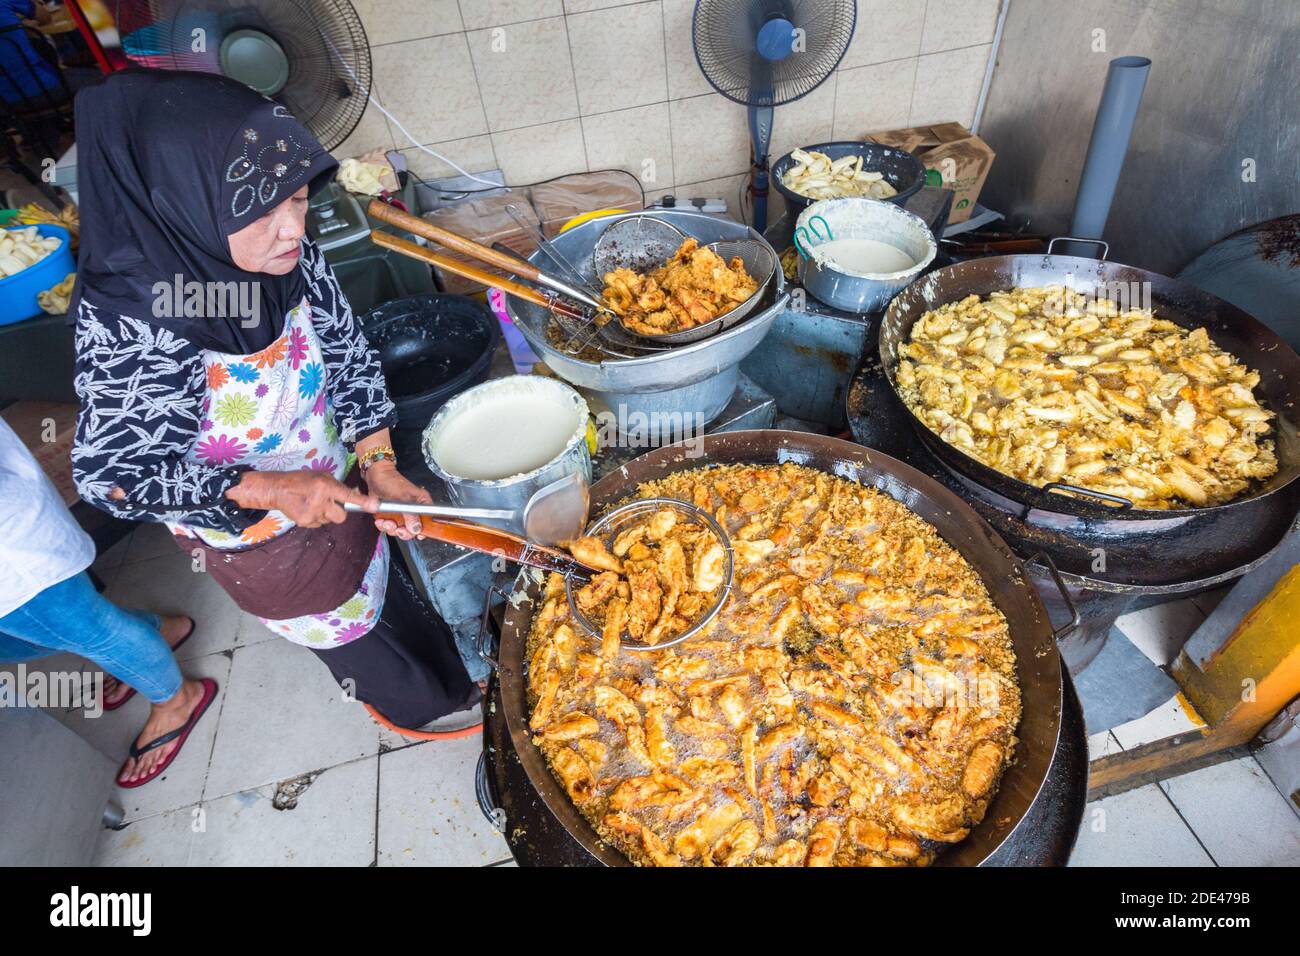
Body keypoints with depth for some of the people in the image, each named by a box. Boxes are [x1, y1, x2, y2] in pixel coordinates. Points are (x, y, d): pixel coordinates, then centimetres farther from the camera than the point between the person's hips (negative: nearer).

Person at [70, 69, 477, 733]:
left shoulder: (289, 256, -20)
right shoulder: (133, 328, -34)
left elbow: (348, 355, -7)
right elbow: (109, 476, -23)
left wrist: (379, 468, -12)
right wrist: (271, 490, -30)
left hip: (337, 485, 5)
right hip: (258, 541, -4)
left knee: (388, 586, 29)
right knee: (349, 634, 22)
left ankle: (449, 676, 59)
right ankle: (424, 708, 52)